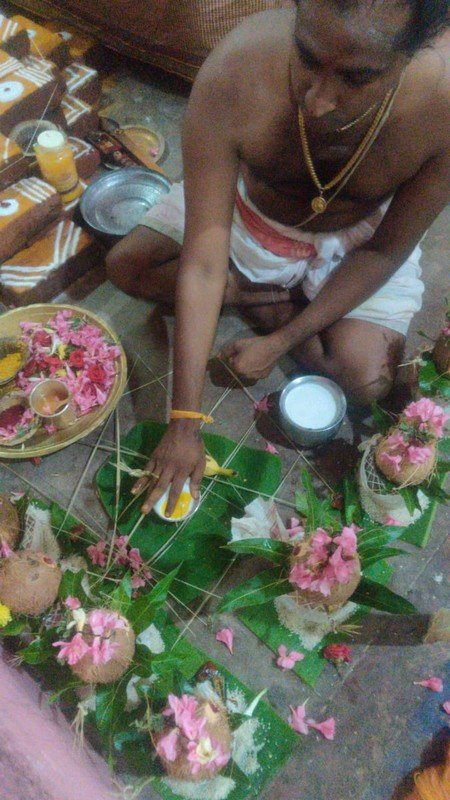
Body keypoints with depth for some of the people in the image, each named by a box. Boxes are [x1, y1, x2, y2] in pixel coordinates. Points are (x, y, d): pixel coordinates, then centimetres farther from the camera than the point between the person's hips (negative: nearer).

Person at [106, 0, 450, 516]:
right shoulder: (232, 74, -37)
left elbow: (387, 250, -21)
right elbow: (202, 261, -35)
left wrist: (281, 343, -23)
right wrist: (184, 423, -32)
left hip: (357, 238, -1)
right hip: (249, 208, 2)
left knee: (366, 380, -19)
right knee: (126, 265, -7)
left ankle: (276, 305, 7)